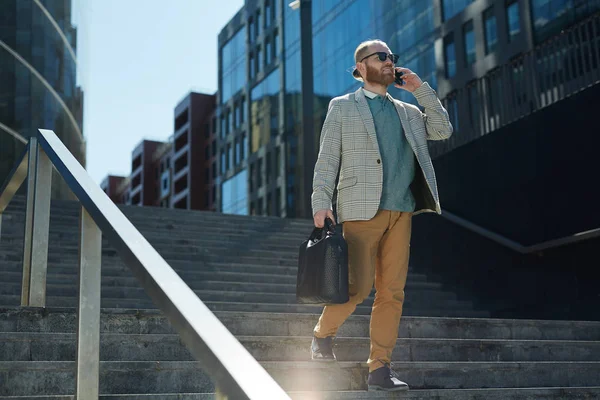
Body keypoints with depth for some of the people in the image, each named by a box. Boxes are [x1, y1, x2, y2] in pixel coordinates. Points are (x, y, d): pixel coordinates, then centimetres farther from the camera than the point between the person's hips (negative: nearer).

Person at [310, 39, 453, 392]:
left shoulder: (408, 111, 22)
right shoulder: (342, 107, 9)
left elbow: (443, 131, 13)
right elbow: (327, 159, 2)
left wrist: (421, 89, 10)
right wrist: (321, 202, -10)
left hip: (401, 211, 4)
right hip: (362, 210, -4)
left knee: (393, 292, 0)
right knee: (358, 287, -10)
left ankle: (380, 368, 5)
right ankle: (323, 335, 17)